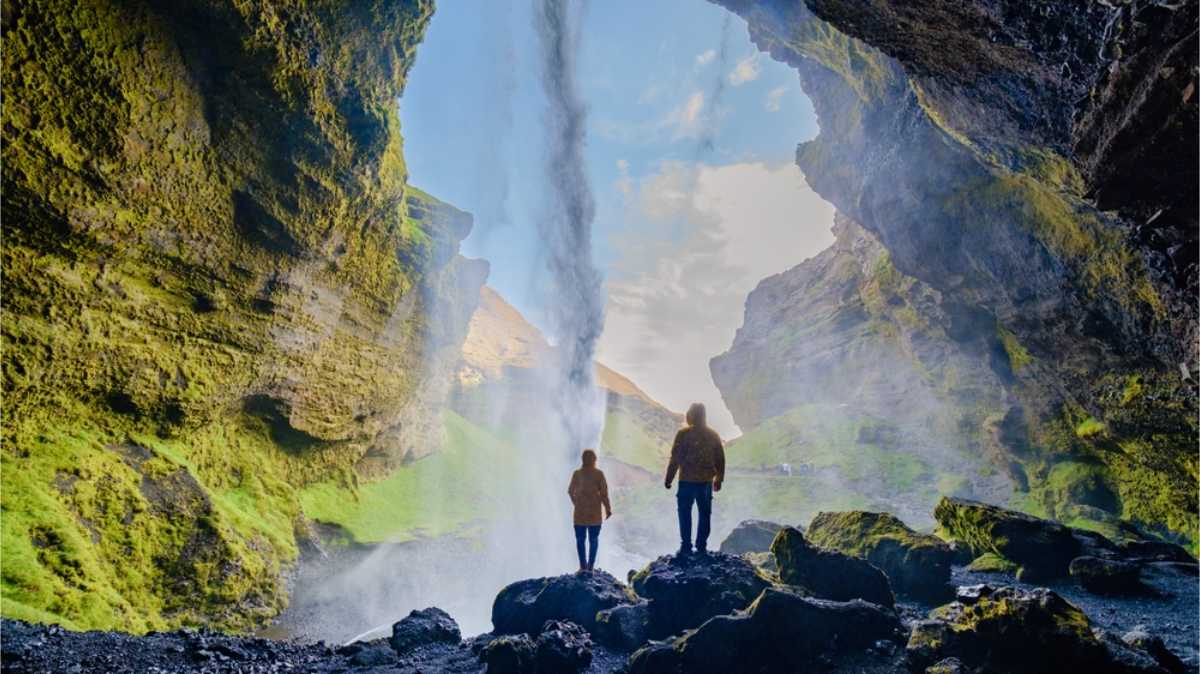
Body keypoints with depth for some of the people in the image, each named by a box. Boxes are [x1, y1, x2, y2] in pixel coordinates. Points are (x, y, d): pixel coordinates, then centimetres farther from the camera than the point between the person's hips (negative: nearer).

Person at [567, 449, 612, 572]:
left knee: (580, 540, 9)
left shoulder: (577, 474, 0)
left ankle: (583, 566, 7)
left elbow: (570, 491, 7)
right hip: (594, 513, -1)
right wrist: (608, 508, 3)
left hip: (580, 512, 1)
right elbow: (604, 493, -7)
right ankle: (591, 566, 5)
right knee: (593, 540, 9)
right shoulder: (598, 474, -7)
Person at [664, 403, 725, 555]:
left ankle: (686, 546, 1)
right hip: (706, 481, 4)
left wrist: (668, 479, -2)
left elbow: (675, 458, -8)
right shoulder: (713, 435, 5)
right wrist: (719, 479, 20)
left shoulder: (683, 433, -8)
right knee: (705, 514, 11)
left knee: (685, 513, 3)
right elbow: (720, 459, 10)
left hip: (687, 481, -4)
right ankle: (702, 547, 12)